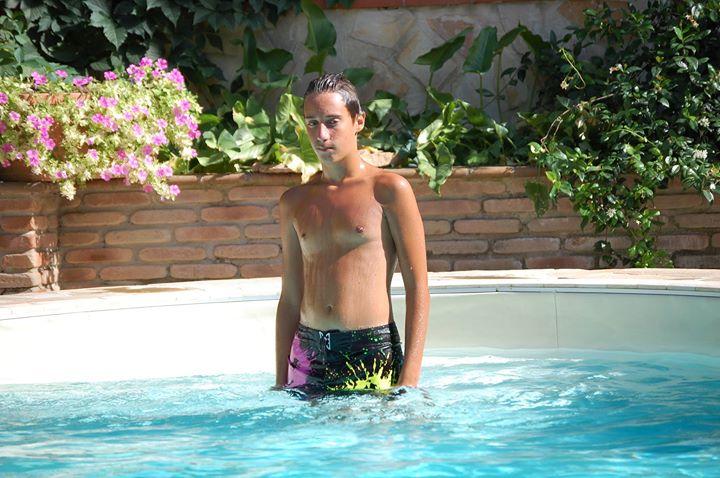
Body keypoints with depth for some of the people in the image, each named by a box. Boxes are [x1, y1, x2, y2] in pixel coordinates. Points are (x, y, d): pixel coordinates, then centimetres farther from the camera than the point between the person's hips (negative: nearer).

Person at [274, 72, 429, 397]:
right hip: (307, 357, 4)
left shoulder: (389, 190, -1)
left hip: (372, 350, -4)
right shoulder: (294, 202, 13)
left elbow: (417, 288, -4)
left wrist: (409, 379, -11)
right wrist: (280, 382, 12)